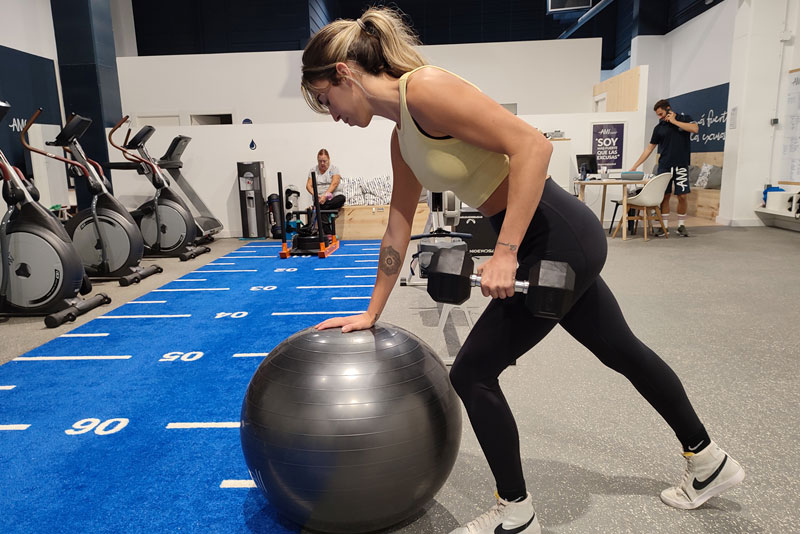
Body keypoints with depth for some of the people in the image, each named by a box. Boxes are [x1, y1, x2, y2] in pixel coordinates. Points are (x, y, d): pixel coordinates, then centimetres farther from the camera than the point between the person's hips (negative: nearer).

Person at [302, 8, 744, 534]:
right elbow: (399, 227, 15)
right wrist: (371, 313, 19)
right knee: (622, 351, 23)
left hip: (559, 235, -10)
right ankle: (710, 461, 46)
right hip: (555, 240, 10)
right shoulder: (402, 135, 11)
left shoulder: (426, 88, -17)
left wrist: (505, 254, -26)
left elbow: (531, 144, -24)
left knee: (472, 372, 0)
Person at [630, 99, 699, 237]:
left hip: (681, 165, -2)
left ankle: (681, 225, 11)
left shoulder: (684, 119, 5)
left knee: (682, 196, -3)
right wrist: (634, 166, 4)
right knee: (665, 196, 1)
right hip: (664, 166, 2)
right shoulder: (659, 128, 9)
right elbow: (649, 148, 10)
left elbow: (695, 129, -16)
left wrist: (674, 121, -9)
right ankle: (664, 226, 10)